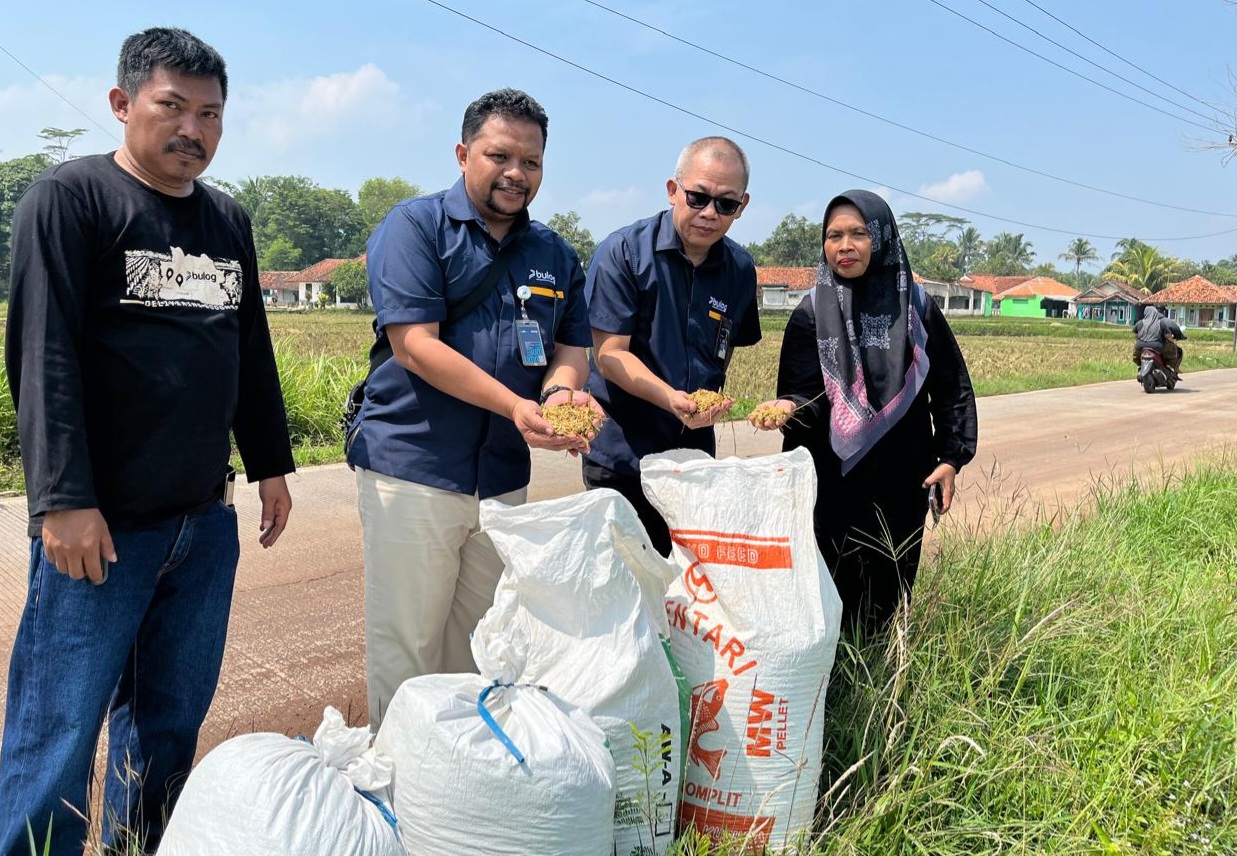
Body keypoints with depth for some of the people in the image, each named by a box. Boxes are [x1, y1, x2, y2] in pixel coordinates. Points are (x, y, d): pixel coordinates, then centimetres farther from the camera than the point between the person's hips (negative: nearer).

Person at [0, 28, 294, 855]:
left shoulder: (229, 220, 13)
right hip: (103, 522, -5)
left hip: (208, 521, 6)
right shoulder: (70, 198, -5)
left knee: (172, 722, 13)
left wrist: (271, 463, 17)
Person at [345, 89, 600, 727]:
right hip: (412, 467, -5)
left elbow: (571, 350, 11)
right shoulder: (416, 226, -4)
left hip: (504, 478, 5)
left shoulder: (556, 255, 12)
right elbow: (415, 345, -15)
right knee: (406, 649, 1)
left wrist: (561, 393, -14)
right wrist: (518, 407, -24)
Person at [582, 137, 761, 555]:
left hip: (696, 452, 4)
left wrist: (709, 408, 10)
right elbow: (609, 354, -15)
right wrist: (671, 398, -29)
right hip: (622, 454, -4)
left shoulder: (740, 269, 5)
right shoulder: (622, 253, -10)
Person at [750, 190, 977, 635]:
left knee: (889, 593, 7)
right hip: (834, 481, -1)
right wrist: (787, 408, -31)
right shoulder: (811, 314, 0)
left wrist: (952, 458, 1)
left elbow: (952, 387, 7)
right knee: (832, 591, 4)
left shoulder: (916, 306, 2)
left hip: (902, 481, 1)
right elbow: (804, 391, -9)